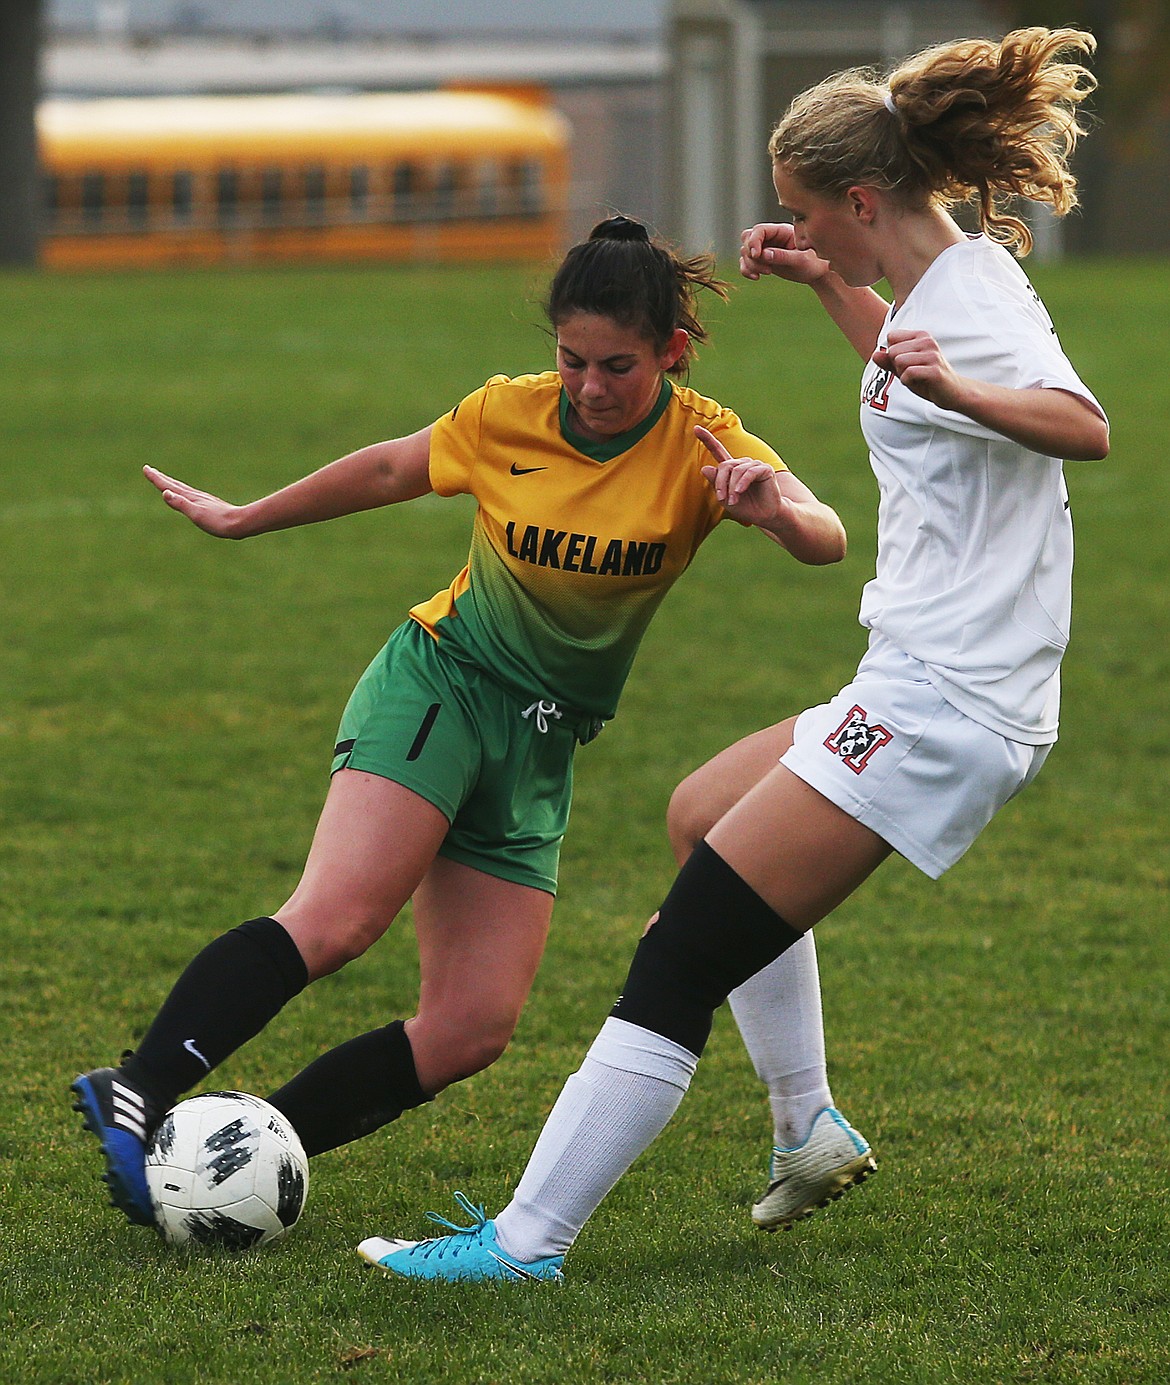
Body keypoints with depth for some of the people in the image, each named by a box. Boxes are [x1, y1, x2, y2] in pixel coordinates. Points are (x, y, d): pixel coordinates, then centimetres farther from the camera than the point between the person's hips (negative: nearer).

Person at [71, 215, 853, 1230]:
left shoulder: (702, 445, -9)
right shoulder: (506, 417, -8)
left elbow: (829, 541, -25)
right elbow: (390, 470, 12)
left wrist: (778, 508, -49)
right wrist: (241, 520, 25)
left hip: (543, 747, 3)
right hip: (441, 684, -3)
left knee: (472, 1031, -8)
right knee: (336, 918, -29)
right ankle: (136, 1095, -35)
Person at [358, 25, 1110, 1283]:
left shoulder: (971, 301, -16)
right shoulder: (944, 282, 14)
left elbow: (1084, 424, -36)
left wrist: (958, 391, -53)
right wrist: (831, 289, 26)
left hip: (938, 708, -11)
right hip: (931, 695, 11)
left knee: (679, 963, -13)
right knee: (703, 816, 30)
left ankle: (527, 1238, -14)